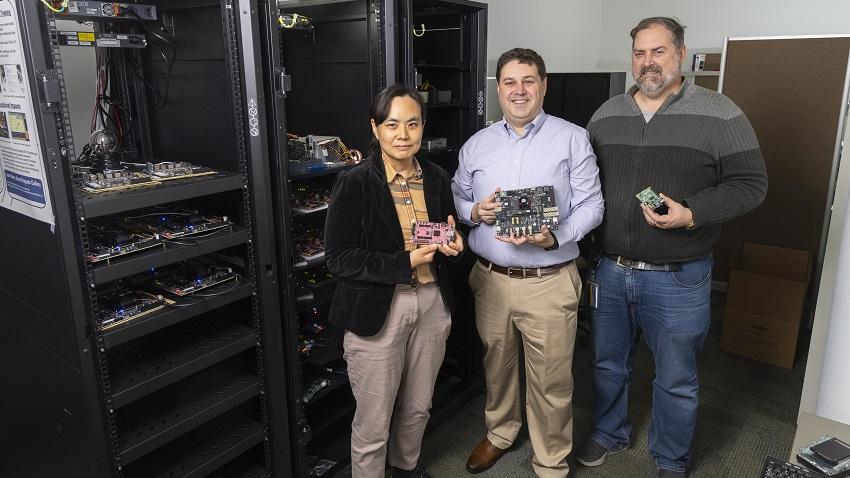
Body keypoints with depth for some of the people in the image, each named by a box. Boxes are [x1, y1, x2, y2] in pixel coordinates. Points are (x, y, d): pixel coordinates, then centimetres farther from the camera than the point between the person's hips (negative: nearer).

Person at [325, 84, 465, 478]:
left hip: (432, 304, 5)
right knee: (374, 422, 7)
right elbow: (338, 258, -15)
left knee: (418, 407, 22)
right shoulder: (353, 184, -12)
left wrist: (453, 244, -7)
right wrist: (404, 264, -22)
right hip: (377, 311, -5)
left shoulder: (437, 179, 4)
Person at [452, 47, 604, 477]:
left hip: (549, 282, -3)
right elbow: (456, 199, 14)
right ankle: (500, 432, 45)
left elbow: (591, 205, -5)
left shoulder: (572, 139, -2)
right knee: (497, 365, 20)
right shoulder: (477, 144, 8)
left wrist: (553, 238, -22)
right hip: (490, 278, 4)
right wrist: (475, 212, -9)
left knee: (551, 381, 7)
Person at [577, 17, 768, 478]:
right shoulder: (606, 115, 6)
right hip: (610, 271, 4)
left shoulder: (718, 114, -8)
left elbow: (750, 183, -8)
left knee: (676, 380, 12)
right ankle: (609, 434, 44)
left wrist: (692, 214, -23)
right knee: (608, 364, 20)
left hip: (677, 279, -4)